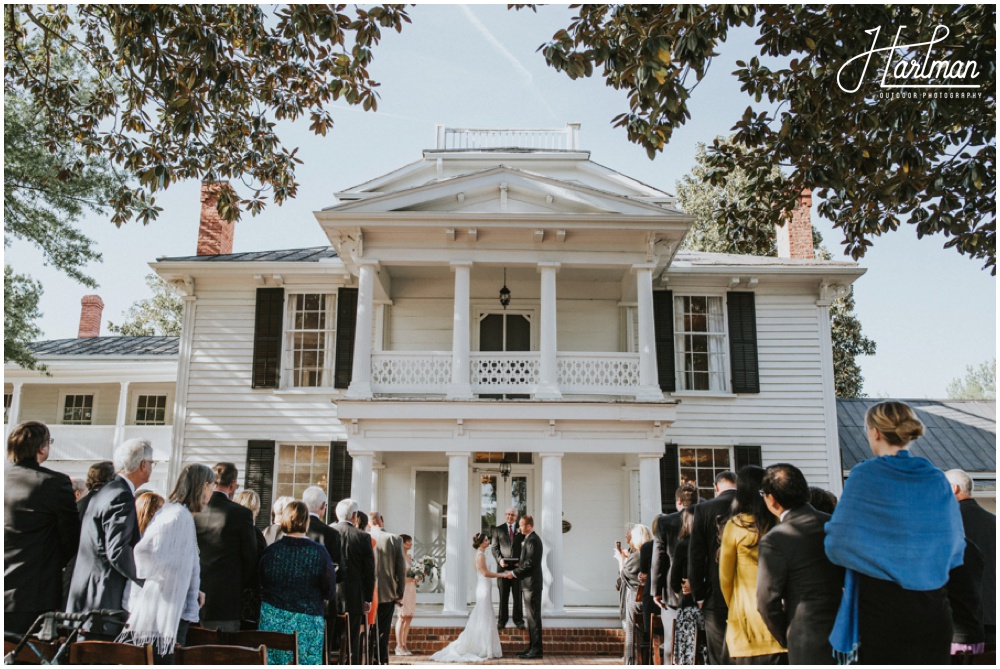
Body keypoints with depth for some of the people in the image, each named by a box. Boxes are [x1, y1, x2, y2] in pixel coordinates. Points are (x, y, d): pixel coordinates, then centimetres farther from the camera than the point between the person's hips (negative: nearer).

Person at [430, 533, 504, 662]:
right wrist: (501, 575, -14)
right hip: (484, 588, -9)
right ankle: (483, 650, 4)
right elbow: (485, 573, -21)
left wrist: (500, 573, 14)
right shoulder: (481, 555, -15)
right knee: (484, 619, -3)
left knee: (481, 619, 13)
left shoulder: (480, 554, 14)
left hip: (484, 588, 9)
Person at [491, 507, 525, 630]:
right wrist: (499, 559, -10)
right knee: (503, 595, 4)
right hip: (503, 565, 0)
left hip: (518, 565, 0)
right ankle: (502, 620, 11)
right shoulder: (498, 529, 7)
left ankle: (518, 620, 11)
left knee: (518, 594, 3)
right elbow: (494, 547, 5)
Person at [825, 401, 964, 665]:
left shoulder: (864, 475, -12)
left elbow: (838, 545, -11)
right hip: (932, 606, 4)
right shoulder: (936, 479, 0)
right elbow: (955, 546, 8)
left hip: (881, 606, -3)